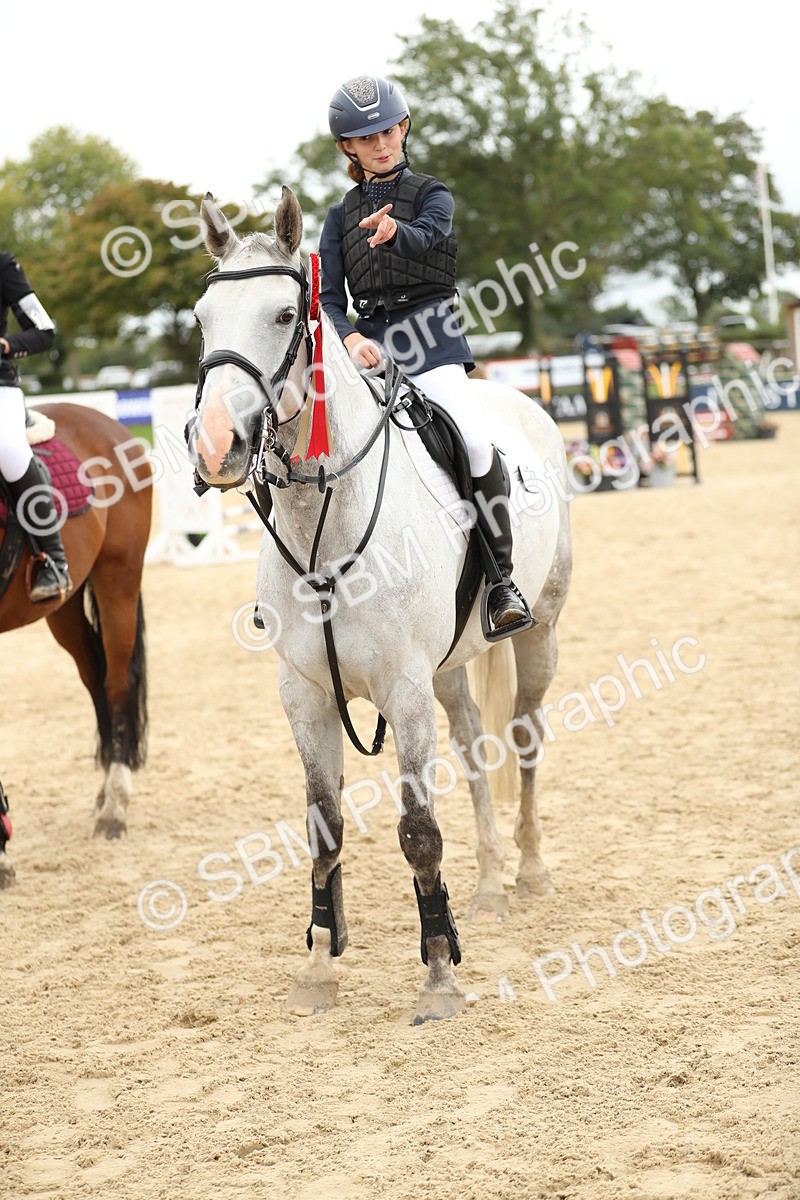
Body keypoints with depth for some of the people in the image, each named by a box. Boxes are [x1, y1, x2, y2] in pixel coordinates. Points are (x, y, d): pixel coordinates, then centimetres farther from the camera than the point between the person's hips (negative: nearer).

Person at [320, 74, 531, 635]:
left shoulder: (431, 194, 8)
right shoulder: (341, 215, 18)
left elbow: (426, 236, -16)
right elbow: (330, 297, 9)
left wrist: (394, 230, -42)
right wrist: (351, 338, -13)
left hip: (428, 335, -4)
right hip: (366, 341, 4)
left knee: (474, 441, -26)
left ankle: (502, 578, -14)